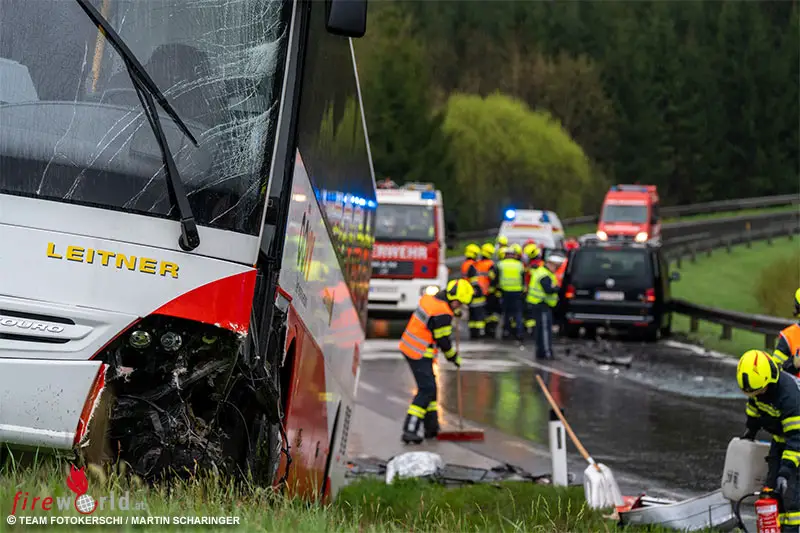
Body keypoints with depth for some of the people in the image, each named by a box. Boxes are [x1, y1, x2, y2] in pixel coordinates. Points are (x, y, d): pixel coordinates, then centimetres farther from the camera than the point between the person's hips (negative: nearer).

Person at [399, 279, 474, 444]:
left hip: (409, 347, 10)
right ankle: (409, 430, -17)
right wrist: (454, 357, 3)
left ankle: (431, 427, 25)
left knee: (430, 387, 18)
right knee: (426, 390, -11)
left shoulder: (430, 299, 6)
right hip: (419, 354, -10)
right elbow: (443, 341, -13)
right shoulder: (442, 314, -22)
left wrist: (454, 312, 35)